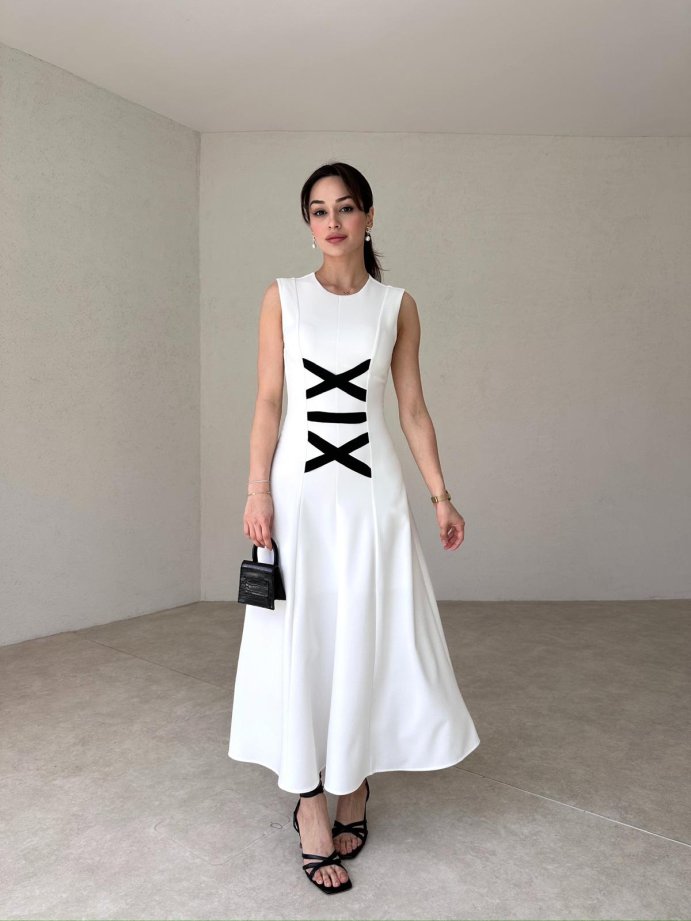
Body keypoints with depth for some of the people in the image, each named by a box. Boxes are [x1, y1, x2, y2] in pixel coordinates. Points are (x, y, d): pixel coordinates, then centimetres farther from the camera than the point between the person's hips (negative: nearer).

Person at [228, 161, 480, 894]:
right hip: (299, 486, 0)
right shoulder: (283, 297, 7)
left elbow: (412, 407, 7)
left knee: (371, 637, 4)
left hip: (371, 490, 1)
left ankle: (354, 785, 25)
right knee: (301, 639, 2)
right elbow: (268, 400, 2)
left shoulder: (397, 305, 8)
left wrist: (440, 495, 2)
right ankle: (312, 804, 16)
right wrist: (257, 490, -8)